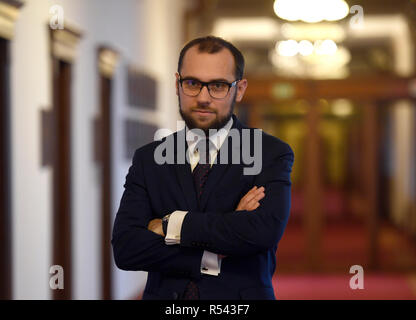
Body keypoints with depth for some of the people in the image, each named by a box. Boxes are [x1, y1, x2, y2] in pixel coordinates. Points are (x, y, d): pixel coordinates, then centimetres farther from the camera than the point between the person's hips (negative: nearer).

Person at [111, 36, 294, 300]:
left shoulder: (272, 153, -5)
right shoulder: (148, 159, 2)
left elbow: (265, 231, -22)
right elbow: (124, 248, -9)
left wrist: (171, 225, -15)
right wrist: (210, 258, -19)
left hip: (240, 298, -1)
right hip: (164, 296, 2)